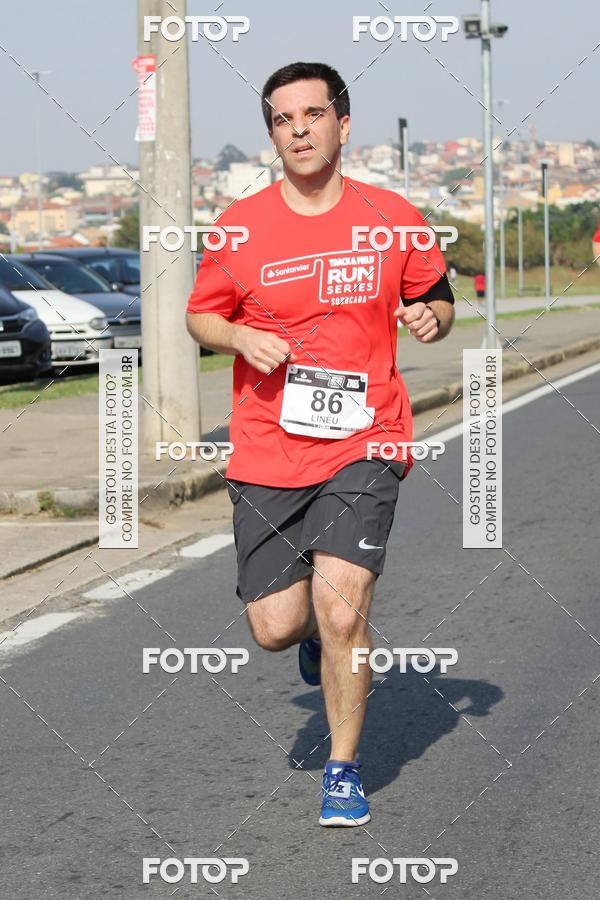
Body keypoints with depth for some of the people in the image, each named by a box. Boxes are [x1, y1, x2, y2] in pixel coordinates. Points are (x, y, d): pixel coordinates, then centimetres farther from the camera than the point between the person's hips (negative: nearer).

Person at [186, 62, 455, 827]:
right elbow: (201, 316, 12)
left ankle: (344, 768, 6)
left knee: (341, 608, -15)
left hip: (363, 445, -1)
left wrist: (432, 318, -10)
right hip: (266, 454, 2)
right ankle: (322, 631, 41)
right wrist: (240, 338, -9)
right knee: (275, 627, 1)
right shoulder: (239, 226, 1)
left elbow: (436, 299, 14)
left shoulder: (393, 219, 0)